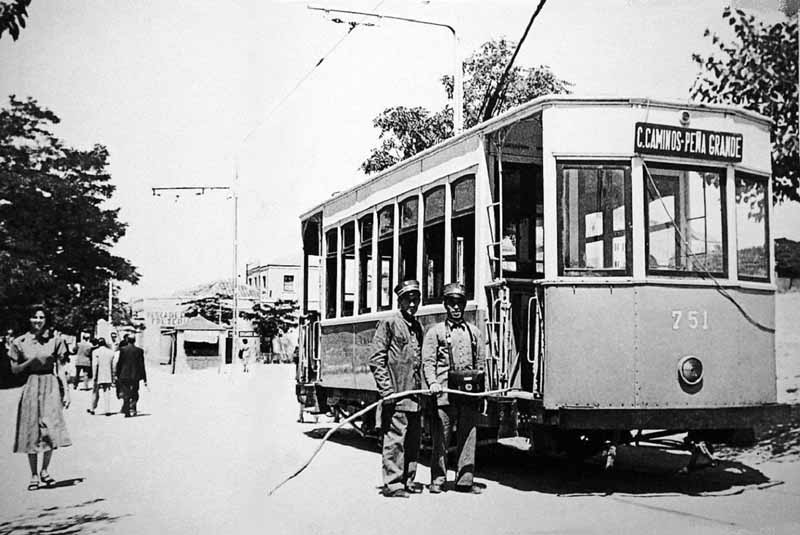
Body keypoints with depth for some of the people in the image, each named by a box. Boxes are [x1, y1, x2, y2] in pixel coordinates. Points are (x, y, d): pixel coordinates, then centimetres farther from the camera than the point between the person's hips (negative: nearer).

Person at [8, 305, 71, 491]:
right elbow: (14, 369, 7)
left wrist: (66, 391, 1)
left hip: (51, 386, 0)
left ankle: (45, 470, 10)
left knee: (51, 428, -8)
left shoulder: (54, 340, 5)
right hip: (30, 386, 0)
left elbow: (59, 368, 7)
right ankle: (34, 475, 11)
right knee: (31, 431, 1)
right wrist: (31, 361, -9)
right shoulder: (20, 342, 4)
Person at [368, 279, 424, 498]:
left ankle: (408, 480, 20)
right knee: (395, 439, -6)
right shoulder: (389, 323, -5)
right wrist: (386, 390, -16)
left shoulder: (417, 327, 17)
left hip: (415, 395, 7)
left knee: (413, 441, 11)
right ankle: (392, 484, -1)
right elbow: (376, 359, -10)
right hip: (396, 396, -7)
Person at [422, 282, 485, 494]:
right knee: (440, 438, -1)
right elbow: (428, 362, -2)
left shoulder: (472, 331, 17)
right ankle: (438, 479, 8)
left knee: (468, 437, 4)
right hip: (444, 393, -3)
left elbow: (479, 362, 19)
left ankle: (465, 479, 12)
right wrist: (432, 383, -18)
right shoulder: (435, 332, 6)